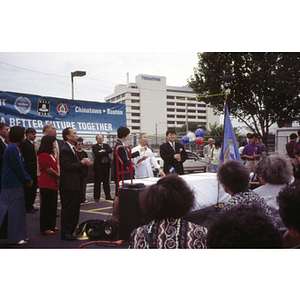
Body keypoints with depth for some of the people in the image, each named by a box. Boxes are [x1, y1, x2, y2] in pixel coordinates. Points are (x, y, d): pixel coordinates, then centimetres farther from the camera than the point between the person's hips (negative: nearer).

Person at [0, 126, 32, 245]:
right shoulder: (12, 149, -17)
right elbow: (18, 168, -18)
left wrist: (27, 178, 5)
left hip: (17, 184, 10)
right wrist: (27, 179, -6)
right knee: (14, 210, -1)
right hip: (12, 185, -10)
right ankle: (15, 238, 9)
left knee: (19, 210, 14)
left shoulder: (17, 149, 14)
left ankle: (19, 235, 24)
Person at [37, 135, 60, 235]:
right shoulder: (43, 155, -15)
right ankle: (45, 228, 8)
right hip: (47, 184, -9)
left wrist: (58, 177, 0)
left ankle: (51, 226, 25)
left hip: (53, 183, 9)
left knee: (53, 205, 14)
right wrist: (59, 177, -4)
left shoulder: (52, 154, 13)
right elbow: (49, 170, -15)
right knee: (47, 206, -1)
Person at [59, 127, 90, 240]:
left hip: (75, 184, 10)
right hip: (68, 185, -10)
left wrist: (83, 162, 3)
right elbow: (68, 166, -23)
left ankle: (73, 230, 25)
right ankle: (65, 232, 5)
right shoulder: (65, 149, -15)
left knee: (75, 209, 15)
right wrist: (82, 163, -14)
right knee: (68, 209, -3)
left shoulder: (72, 148, 17)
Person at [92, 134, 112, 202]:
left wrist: (103, 151, -15)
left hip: (106, 166, 4)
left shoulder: (106, 145, 13)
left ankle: (108, 196, 20)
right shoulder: (94, 146, -1)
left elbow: (110, 150, -6)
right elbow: (97, 154, -18)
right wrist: (106, 153, -10)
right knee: (97, 182, 1)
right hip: (98, 166, -4)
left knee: (106, 181, 12)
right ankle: (96, 197, 9)